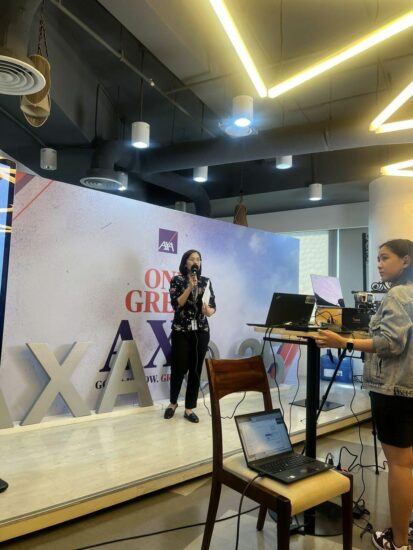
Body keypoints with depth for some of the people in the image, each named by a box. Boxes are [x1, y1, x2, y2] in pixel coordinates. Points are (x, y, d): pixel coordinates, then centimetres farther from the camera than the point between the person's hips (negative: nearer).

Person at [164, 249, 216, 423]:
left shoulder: (206, 281, 8)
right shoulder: (177, 280, 0)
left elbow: (213, 305, 4)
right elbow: (176, 304, -12)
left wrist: (209, 311, -18)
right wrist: (190, 287, -18)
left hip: (201, 331, 3)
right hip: (181, 331, -3)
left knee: (196, 370, 4)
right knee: (179, 368, 1)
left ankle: (189, 408, 17)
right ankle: (173, 402, 27)